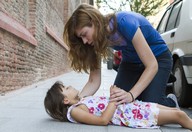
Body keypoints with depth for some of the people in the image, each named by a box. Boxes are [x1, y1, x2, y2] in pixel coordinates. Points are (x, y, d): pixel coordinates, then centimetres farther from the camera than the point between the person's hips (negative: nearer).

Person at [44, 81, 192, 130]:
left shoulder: (80, 103, 16)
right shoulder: (75, 111, -11)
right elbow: (103, 120, -21)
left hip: (130, 106, 9)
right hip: (129, 116, -9)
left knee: (176, 110, 13)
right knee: (179, 115, -7)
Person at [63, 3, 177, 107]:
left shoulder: (124, 22, -35)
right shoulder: (98, 38, -17)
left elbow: (152, 65, -35)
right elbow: (94, 81, -17)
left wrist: (131, 95, -46)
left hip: (158, 58, -5)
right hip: (131, 62, 6)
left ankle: (171, 102, 11)